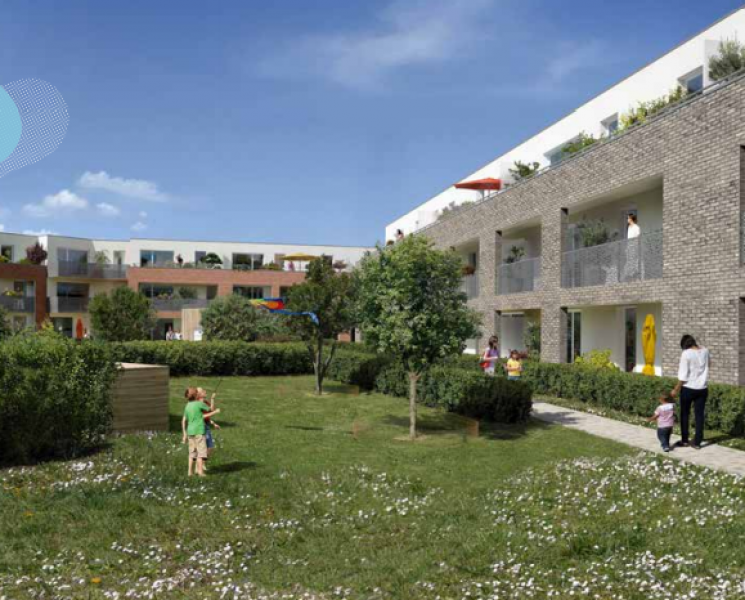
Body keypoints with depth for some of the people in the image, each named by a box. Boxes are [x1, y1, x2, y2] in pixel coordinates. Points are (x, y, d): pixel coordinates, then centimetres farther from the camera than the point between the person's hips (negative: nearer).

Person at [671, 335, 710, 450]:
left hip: (688, 388, -4)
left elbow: (683, 376, -13)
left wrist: (676, 390, -6)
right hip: (702, 388, 4)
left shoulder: (686, 353, -14)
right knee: (699, 415, 9)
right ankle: (697, 442, 11)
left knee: (685, 414, 12)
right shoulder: (705, 351, 1)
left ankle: (684, 440, 18)